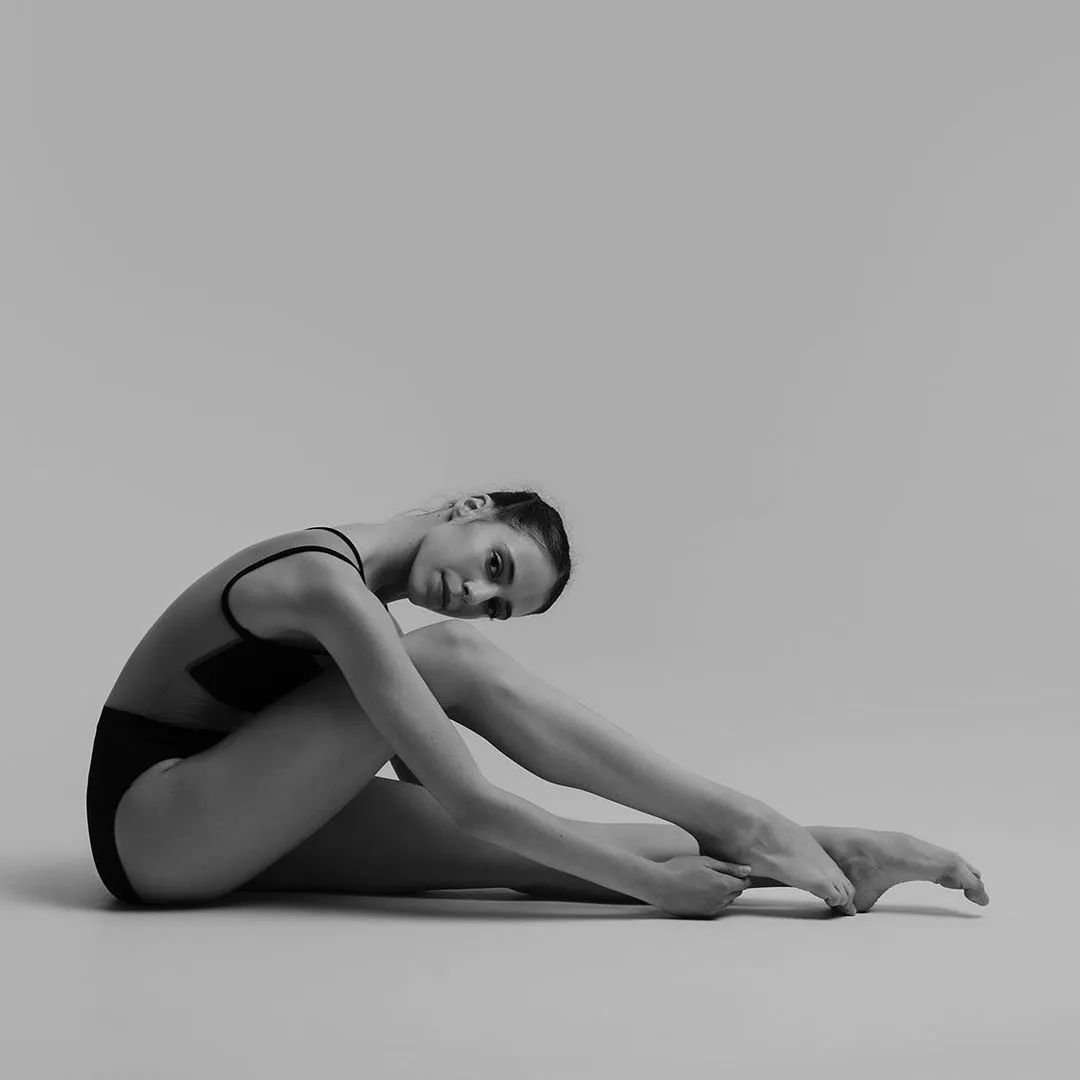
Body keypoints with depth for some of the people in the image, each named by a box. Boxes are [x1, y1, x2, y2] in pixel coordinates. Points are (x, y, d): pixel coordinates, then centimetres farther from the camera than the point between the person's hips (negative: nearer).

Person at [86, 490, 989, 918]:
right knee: (456, 658, -24)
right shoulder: (330, 586, -24)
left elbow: (430, 802, 7)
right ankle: (746, 830, -21)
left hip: (238, 823, 8)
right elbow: (469, 805, -28)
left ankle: (825, 856, -14)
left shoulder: (365, 604, 6)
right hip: (149, 821, -8)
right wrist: (649, 883, -25)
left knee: (531, 851, -15)